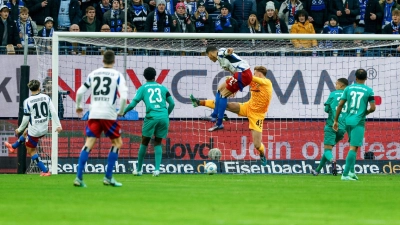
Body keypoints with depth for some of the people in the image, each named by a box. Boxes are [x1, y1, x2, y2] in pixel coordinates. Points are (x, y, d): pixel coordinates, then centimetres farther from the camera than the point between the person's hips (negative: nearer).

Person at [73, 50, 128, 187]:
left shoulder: (93, 74, 10)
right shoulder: (117, 75, 1)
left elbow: (80, 92, 10)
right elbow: (124, 96, -10)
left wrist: (79, 107, 28)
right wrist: (121, 112, 6)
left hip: (94, 114, 3)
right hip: (109, 115, -3)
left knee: (88, 144, 1)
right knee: (117, 143, 12)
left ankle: (79, 177, -11)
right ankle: (108, 178, 5)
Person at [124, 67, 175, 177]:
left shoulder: (143, 88, 8)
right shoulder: (162, 88, 15)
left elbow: (133, 104, 1)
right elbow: (172, 104, 13)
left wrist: (123, 112, 16)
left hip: (151, 117, -2)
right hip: (163, 118, 2)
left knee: (144, 142, 12)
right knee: (158, 143, 12)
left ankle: (138, 169, 15)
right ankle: (157, 169, -3)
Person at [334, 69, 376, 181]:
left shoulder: (348, 89, 6)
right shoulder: (368, 90, -3)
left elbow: (340, 105, 4)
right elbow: (372, 108, -7)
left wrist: (336, 120, 10)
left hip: (348, 121, 4)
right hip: (359, 122, -4)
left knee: (353, 146, 19)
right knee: (353, 148, -6)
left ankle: (351, 171, 12)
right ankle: (345, 174, -13)